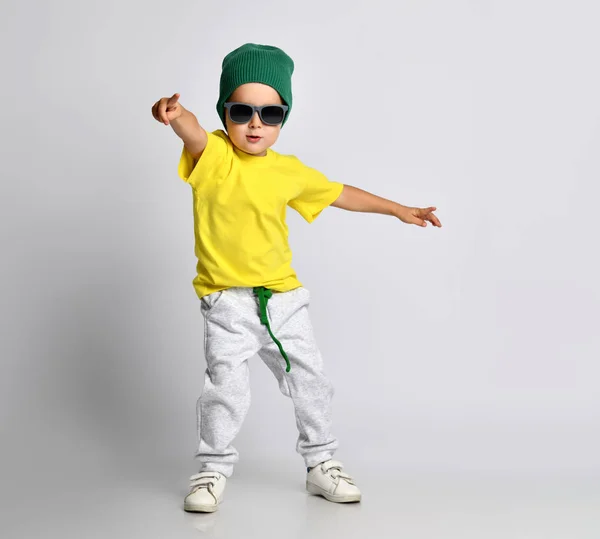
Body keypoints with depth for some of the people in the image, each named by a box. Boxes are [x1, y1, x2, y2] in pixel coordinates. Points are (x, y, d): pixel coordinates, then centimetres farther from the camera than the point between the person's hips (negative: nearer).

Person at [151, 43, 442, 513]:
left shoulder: (289, 171, 4)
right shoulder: (213, 155, -9)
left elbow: (340, 193, 19)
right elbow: (193, 132, -34)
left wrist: (398, 210, 25)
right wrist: (175, 115, -58)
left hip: (283, 297, 4)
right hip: (227, 301, -4)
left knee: (311, 382, 10)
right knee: (227, 388, -14)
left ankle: (321, 464, 30)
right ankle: (213, 470, 8)